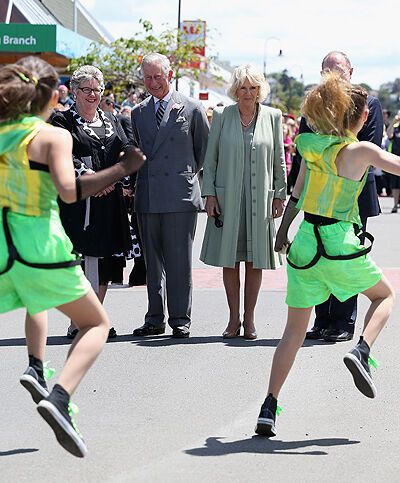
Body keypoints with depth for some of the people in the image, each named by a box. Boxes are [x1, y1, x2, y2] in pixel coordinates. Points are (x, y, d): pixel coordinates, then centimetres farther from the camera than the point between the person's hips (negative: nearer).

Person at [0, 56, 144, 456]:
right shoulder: (54, 136, -9)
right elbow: (69, 191, -23)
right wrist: (122, 168, -15)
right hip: (40, 241, -6)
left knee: (37, 301, 39)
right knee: (97, 323, 7)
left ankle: (35, 367, 14)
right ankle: (59, 397, -16)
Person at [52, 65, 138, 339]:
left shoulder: (111, 121, 20)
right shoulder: (63, 121, 3)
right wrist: (86, 175, -21)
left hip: (110, 201, 6)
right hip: (77, 200, -6)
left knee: (106, 262, 5)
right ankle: (76, 324, -6)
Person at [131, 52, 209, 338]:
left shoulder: (192, 109, 1)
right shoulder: (138, 113, 14)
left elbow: (205, 151, 9)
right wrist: (136, 183, 13)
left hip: (180, 196, -4)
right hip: (147, 198, 4)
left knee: (179, 261, -2)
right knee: (153, 262, 8)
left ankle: (181, 319, 4)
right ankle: (155, 319, 15)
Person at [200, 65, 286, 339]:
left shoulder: (273, 117, 5)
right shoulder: (222, 116, 3)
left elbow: (279, 161, 9)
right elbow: (210, 159, 5)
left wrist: (280, 196, 5)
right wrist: (209, 194, -2)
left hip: (260, 199, 0)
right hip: (227, 199, 0)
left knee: (255, 261, 3)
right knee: (229, 261, 2)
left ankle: (249, 319, 13)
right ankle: (234, 319, 11)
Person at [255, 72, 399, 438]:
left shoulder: (313, 146, 7)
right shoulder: (361, 151, -9)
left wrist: (283, 232, 26)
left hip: (304, 243, 5)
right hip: (339, 243, -5)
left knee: (294, 331, 13)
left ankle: (269, 408, 5)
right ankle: (361, 351, -4)